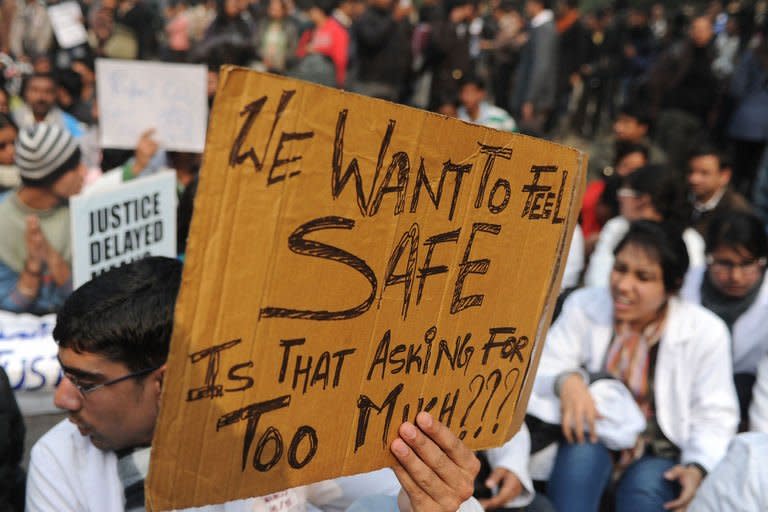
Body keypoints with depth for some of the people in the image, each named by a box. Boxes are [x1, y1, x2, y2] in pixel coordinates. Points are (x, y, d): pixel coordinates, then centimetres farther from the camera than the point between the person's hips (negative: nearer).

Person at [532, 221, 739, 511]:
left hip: (659, 456, 0)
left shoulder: (705, 331, -4)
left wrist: (697, 468, -18)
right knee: (582, 451, -35)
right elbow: (543, 367, -4)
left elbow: (715, 415, 0)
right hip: (590, 442, 1)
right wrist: (566, 380, -29)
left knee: (644, 486, -34)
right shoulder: (584, 305, -1)